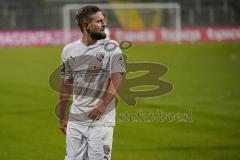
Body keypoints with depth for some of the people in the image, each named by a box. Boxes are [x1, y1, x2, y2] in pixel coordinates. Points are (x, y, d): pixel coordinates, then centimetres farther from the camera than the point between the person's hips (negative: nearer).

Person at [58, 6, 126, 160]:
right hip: (76, 119, 3)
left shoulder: (111, 47, -2)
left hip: (101, 118, -3)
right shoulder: (69, 50, 8)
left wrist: (103, 104, -21)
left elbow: (117, 78, -10)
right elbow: (66, 85, 15)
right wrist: (62, 117, 16)